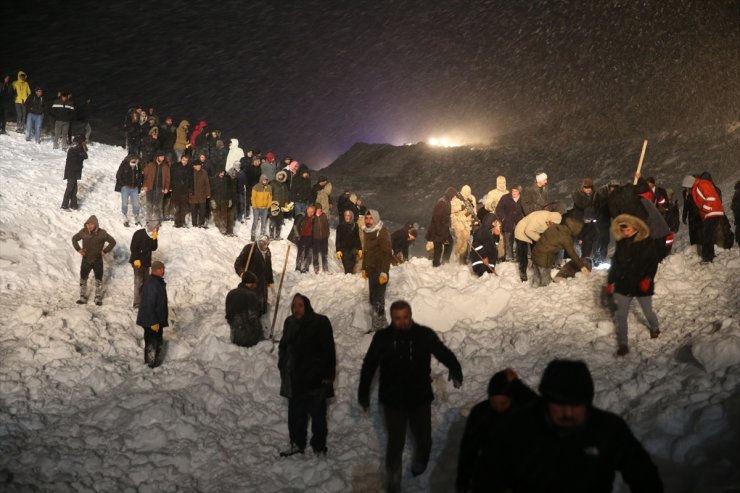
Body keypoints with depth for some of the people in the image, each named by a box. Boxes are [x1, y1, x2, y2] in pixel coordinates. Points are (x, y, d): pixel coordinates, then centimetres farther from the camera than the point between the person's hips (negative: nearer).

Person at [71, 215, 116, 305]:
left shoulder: (102, 233, -14)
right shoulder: (83, 232, -8)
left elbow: (112, 242, -4)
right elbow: (74, 239, 11)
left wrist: (104, 251, -9)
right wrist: (78, 249, 1)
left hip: (97, 260, -2)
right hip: (86, 260, 2)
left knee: (98, 279, 7)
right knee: (83, 279, 7)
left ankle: (98, 298, 20)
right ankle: (83, 297, 19)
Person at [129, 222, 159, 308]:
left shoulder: (152, 236, 8)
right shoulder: (139, 234, -14)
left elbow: (153, 248, 5)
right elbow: (133, 248, -16)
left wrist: (154, 239, -9)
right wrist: (136, 259, -20)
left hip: (146, 262, 8)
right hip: (138, 262, -8)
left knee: (146, 282, 12)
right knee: (139, 282, -8)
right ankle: (137, 303, -5)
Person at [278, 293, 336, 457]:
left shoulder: (320, 322, -9)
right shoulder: (289, 323, 9)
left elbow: (329, 350, -10)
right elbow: (283, 347, 20)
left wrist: (328, 375, -14)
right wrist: (283, 368, 11)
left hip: (315, 379, -5)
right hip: (295, 379, 5)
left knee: (318, 414, 2)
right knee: (295, 413, 12)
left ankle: (319, 447, 12)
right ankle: (297, 444, 25)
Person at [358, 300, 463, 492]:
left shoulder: (425, 335, -11)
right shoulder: (382, 337, -9)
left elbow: (444, 353, -10)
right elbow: (369, 365, 0)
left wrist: (455, 369, -30)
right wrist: (363, 393, 5)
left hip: (420, 397, 1)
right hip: (392, 399, -1)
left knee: (422, 437, 18)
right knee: (395, 442, 4)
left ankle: (420, 460, 51)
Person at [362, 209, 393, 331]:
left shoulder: (382, 232, -12)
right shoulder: (368, 232, 13)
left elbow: (387, 253, -18)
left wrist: (384, 272, -24)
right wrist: (364, 268, 18)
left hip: (380, 271, -8)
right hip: (371, 270, 8)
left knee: (378, 299, -10)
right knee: (373, 298, 10)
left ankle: (379, 324, -6)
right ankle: (381, 323, 18)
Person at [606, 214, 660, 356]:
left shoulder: (647, 243, -10)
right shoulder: (621, 243, 2)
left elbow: (653, 263, -10)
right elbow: (615, 263, 9)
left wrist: (648, 278, -24)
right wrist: (610, 282, 9)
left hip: (641, 285, -3)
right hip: (623, 284, 3)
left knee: (648, 312, 14)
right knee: (621, 315, 2)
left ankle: (654, 328, 48)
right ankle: (622, 344, 12)